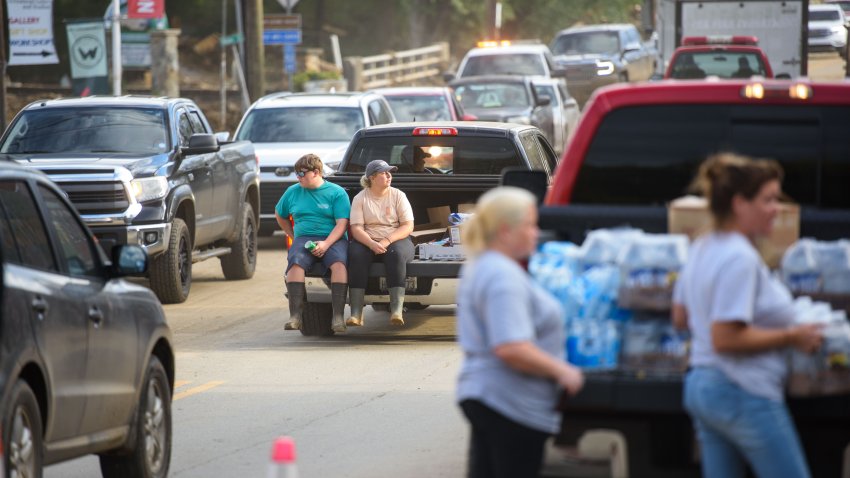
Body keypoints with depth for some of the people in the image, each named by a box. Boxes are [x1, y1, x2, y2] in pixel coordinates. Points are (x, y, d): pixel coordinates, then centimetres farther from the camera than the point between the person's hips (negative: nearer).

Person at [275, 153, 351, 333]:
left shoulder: (337, 193, 3)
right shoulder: (293, 192, 16)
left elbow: (342, 224, -5)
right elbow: (280, 215, 31)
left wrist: (326, 244, -19)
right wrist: (293, 236, 18)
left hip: (333, 239, -2)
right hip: (304, 238, 3)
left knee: (339, 262, -35)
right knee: (295, 262, -32)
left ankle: (338, 316, -39)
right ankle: (295, 315, -38)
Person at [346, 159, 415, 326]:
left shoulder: (398, 196, 5)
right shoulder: (360, 198, 4)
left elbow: (408, 226, -3)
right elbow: (356, 228, -5)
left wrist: (387, 241, -18)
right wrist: (372, 244, -24)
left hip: (396, 240, 0)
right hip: (367, 241, 0)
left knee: (396, 253, -36)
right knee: (356, 254, -33)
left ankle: (397, 310, -43)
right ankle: (356, 313, -37)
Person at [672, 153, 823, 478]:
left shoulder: (701, 248, 11)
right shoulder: (740, 258, -20)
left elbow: (680, 316, 21)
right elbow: (726, 339, -24)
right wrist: (790, 337, -16)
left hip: (700, 385, 10)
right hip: (745, 395, -10)